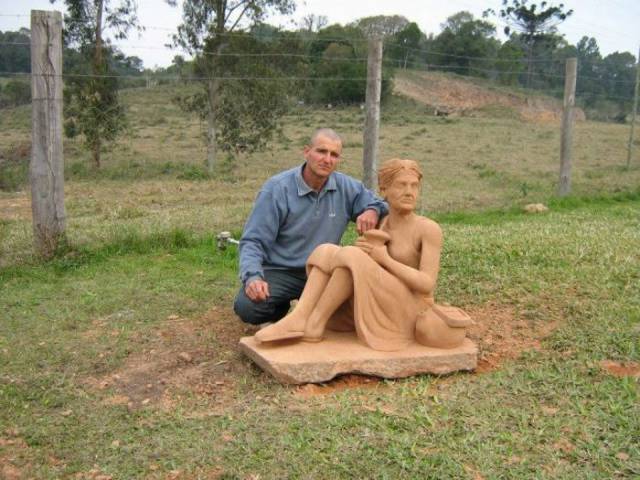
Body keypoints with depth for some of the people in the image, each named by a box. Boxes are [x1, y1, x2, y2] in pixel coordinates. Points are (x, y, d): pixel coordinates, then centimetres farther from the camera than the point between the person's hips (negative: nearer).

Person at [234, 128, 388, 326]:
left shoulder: (347, 187, -1)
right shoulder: (277, 188, -12)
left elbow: (380, 203, 12)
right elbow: (253, 241, -12)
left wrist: (372, 211, -14)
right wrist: (253, 277, -31)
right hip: (280, 271, -2)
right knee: (247, 306, -30)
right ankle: (279, 310, 9)